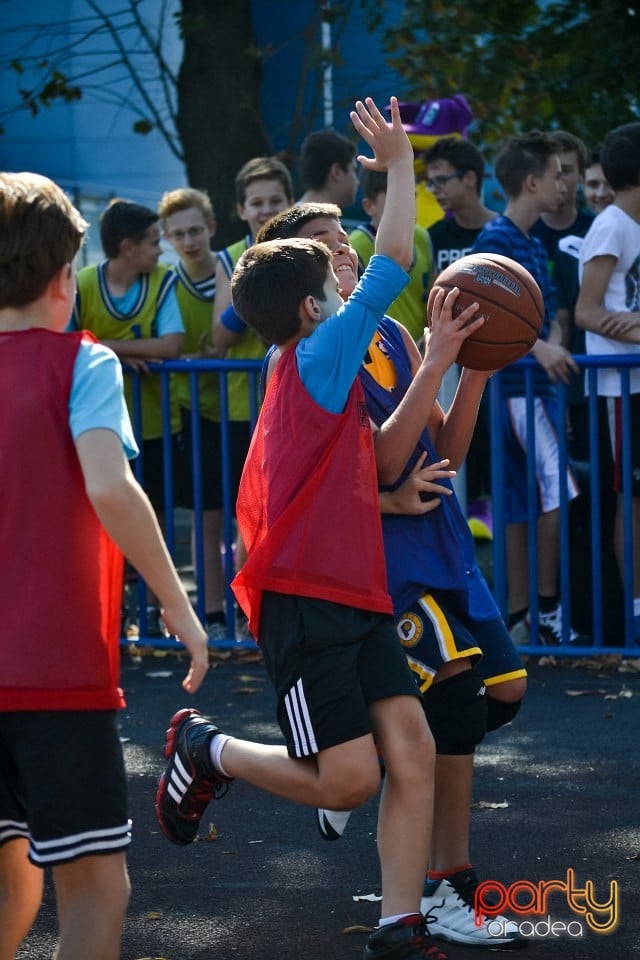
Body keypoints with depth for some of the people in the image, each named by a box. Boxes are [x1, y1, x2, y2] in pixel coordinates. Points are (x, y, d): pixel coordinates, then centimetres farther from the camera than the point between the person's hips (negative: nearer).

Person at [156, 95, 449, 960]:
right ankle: (206, 750, 14)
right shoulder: (320, 355, -6)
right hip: (306, 601, -9)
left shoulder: (307, 380, 20)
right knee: (348, 778, -11)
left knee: (413, 752, -3)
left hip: (354, 597, 9)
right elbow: (392, 263, -12)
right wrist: (399, 166, -5)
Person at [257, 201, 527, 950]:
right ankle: (447, 894, -9)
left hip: (439, 543, 8)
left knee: (503, 688, 7)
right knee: (457, 689, -17)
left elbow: (444, 450, 10)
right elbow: (381, 462, -21)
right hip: (379, 552, -8)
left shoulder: (391, 336, 12)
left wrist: (476, 370, -3)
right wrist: (435, 364, -24)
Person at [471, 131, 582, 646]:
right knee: (560, 490, -12)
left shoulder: (534, 244, 19)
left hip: (537, 384, 9)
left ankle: (520, 617, 12)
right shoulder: (496, 239, -11)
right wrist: (537, 348, -27)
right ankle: (547, 608, -7)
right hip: (513, 385, -9)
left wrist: (555, 346, 1)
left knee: (522, 502, 9)